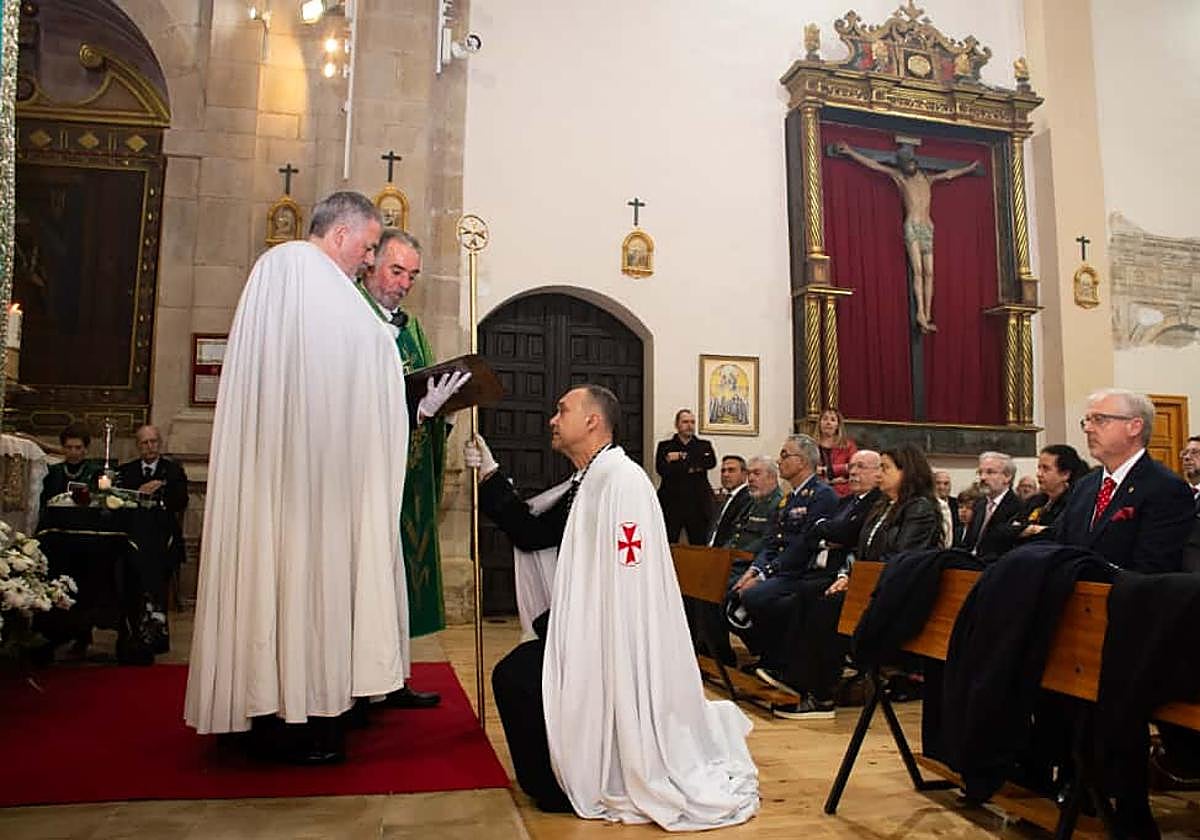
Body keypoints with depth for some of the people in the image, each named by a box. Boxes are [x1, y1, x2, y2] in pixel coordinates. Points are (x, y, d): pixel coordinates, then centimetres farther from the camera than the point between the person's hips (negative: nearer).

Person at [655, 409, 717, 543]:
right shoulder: (664, 446, 8)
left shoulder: (704, 445, 13)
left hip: (698, 507, 1)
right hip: (671, 506, -1)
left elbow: (711, 462, -8)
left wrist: (682, 457, -8)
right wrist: (692, 467, -9)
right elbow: (661, 469, -8)